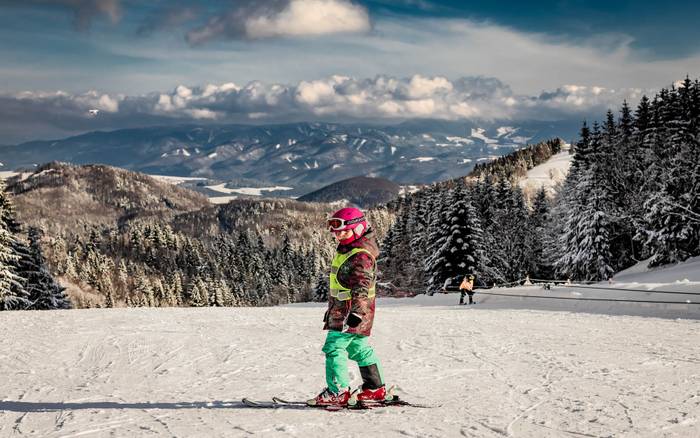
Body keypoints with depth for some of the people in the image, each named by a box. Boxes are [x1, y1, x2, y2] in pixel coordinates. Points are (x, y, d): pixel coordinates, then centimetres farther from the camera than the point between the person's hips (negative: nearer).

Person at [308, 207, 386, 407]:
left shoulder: (361, 255, -18)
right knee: (359, 348, 17)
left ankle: (338, 392, -11)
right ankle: (375, 388, 27)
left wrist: (356, 312, -38)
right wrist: (331, 308, 31)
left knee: (334, 347, -12)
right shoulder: (345, 251, 15)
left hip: (352, 312, -11)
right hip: (341, 310, 11)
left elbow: (361, 287, -28)